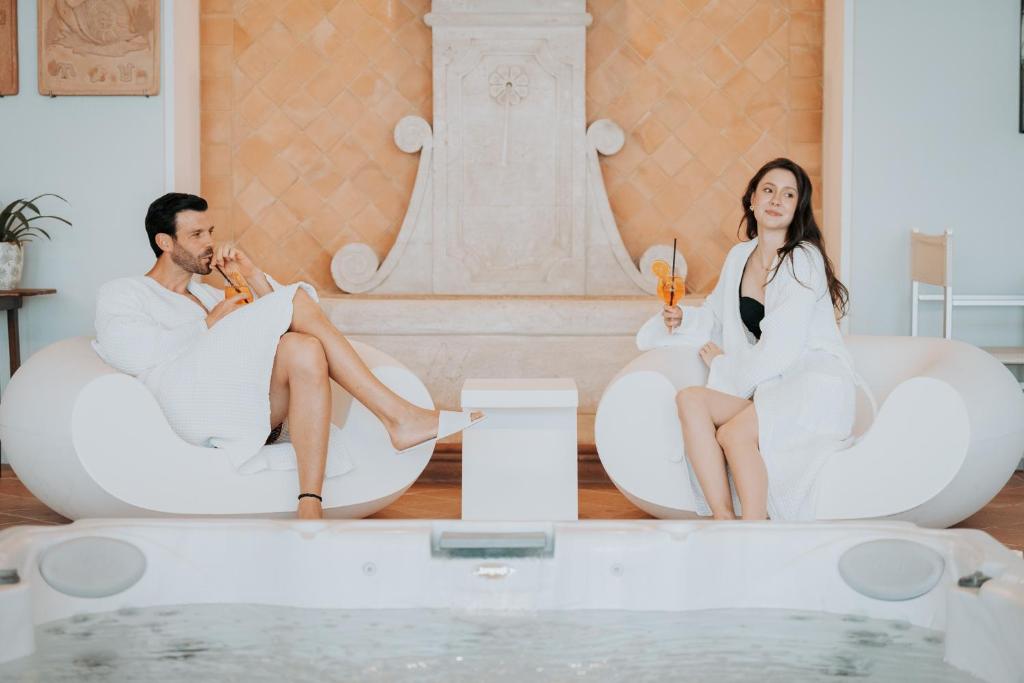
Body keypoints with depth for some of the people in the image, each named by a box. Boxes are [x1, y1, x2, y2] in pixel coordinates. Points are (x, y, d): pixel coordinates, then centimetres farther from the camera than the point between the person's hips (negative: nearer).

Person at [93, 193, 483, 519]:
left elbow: (280, 326, 25)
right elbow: (131, 354, -4)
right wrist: (211, 323, 1)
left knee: (305, 351, -30)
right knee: (298, 299, -17)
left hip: (247, 414, 6)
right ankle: (397, 415, -22)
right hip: (192, 401, -6)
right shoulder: (120, 293, 18)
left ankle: (310, 508, -44)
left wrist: (252, 275, 13)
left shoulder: (206, 295, 36)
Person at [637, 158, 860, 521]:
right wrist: (683, 319, 3)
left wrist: (722, 364, -2)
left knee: (734, 433, -31)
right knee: (690, 399, -19)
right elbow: (716, 317, 26)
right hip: (769, 388, 7)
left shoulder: (803, 260, -10)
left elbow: (779, 351, -16)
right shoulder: (739, 257, 12)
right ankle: (723, 520, -27)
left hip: (815, 386, -7)